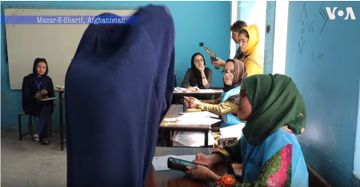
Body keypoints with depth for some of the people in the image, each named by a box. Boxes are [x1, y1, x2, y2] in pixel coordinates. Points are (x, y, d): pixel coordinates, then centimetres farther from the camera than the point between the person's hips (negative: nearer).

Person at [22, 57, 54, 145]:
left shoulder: (48, 79, 8)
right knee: (46, 114, -31)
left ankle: (37, 133, -36)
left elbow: (52, 95, 5)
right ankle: (43, 136, -26)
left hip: (45, 104, 2)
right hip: (31, 105, -2)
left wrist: (47, 97, -19)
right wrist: (36, 96, -28)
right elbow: (26, 96, -8)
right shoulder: (27, 79, 0)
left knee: (46, 110, -34)